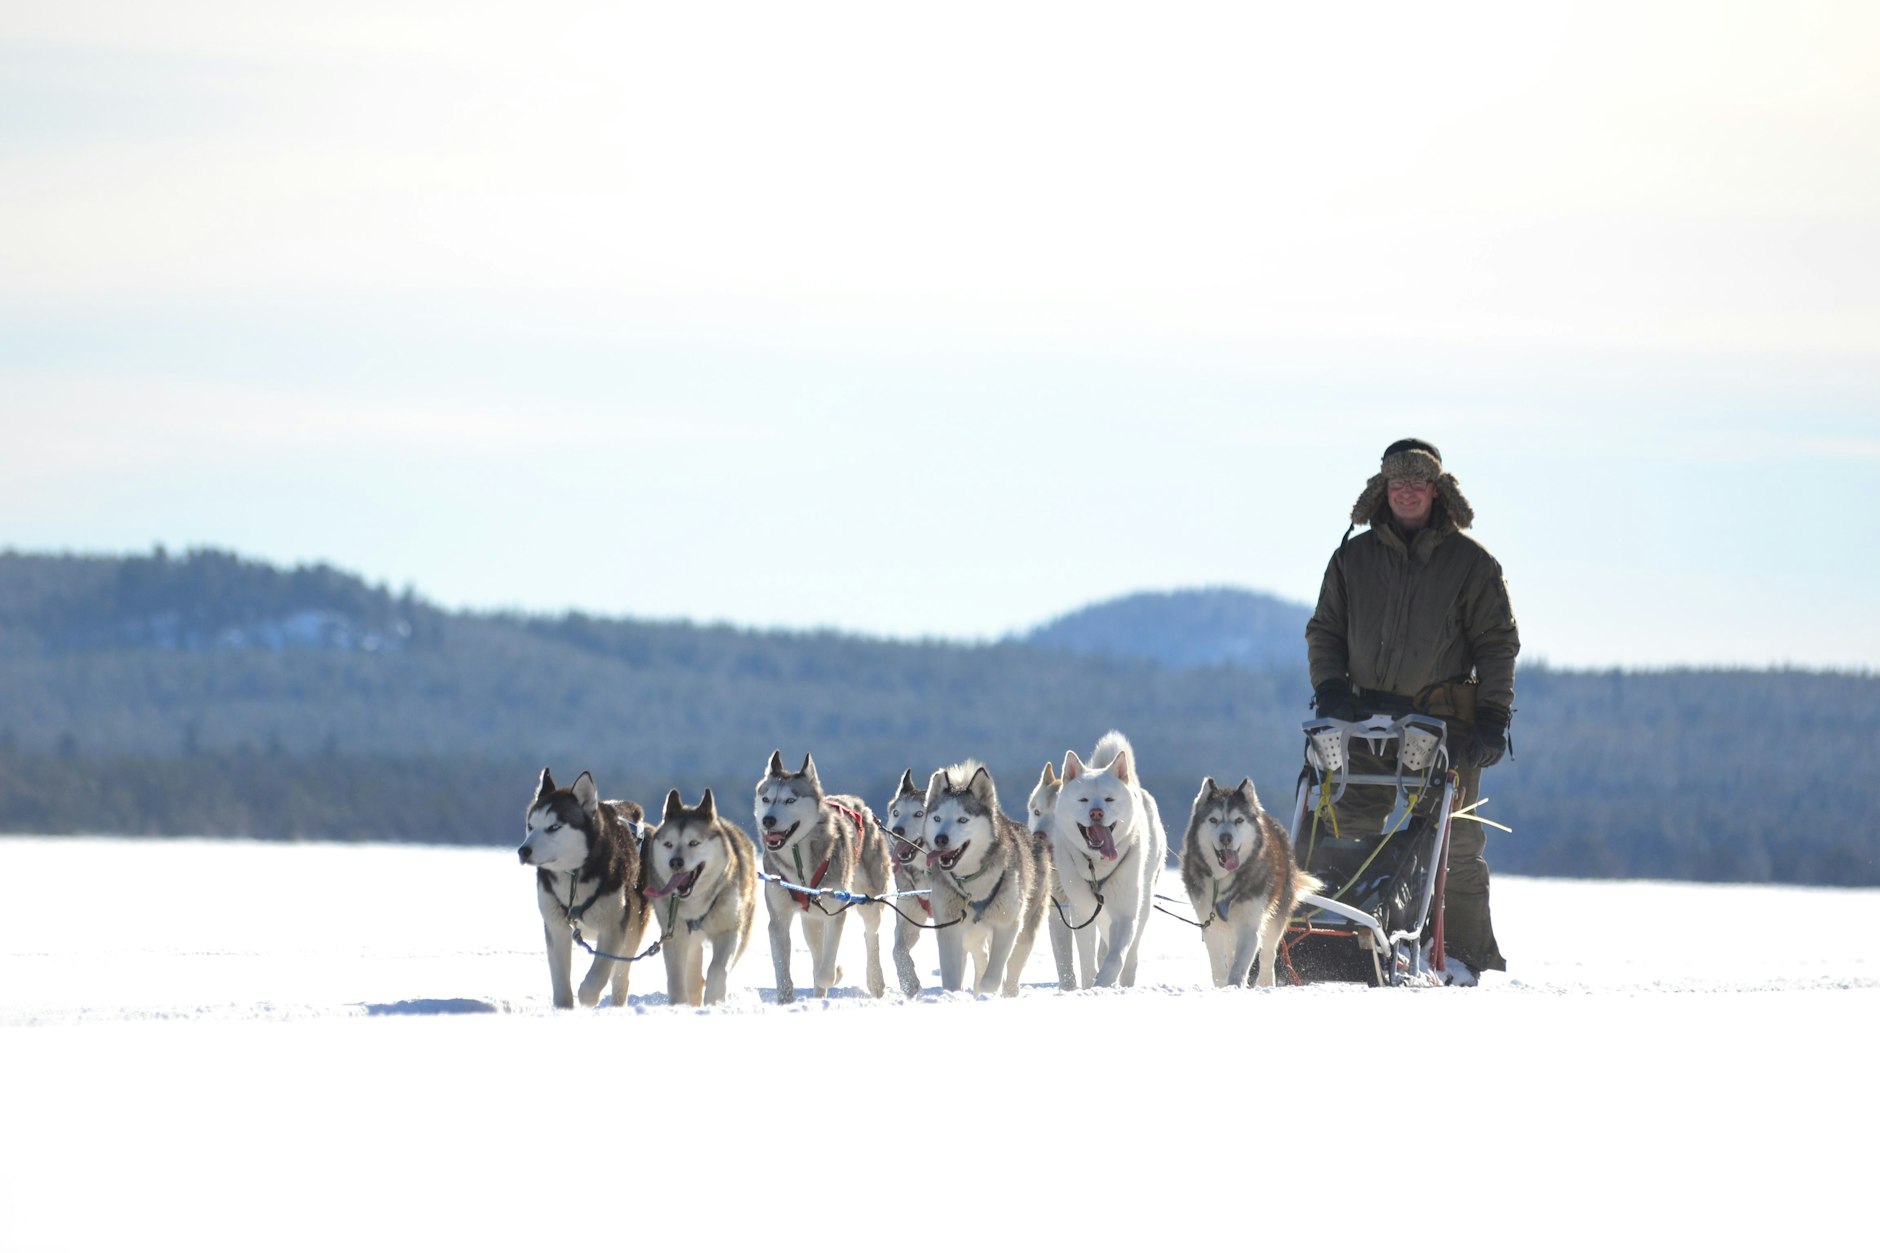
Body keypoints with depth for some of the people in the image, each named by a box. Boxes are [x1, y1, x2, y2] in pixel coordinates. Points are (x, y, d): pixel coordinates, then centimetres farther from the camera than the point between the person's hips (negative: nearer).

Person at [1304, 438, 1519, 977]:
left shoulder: (1469, 562, 6)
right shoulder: (1352, 559, 13)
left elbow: (1497, 643, 6)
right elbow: (1324, 631, 17)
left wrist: (1492, 714, -3)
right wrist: (1330, 688, 1)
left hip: (1446, 722, -2)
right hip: (1366, 719, 2)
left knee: (1455, 843, -3)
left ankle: (1472, 958, 4)